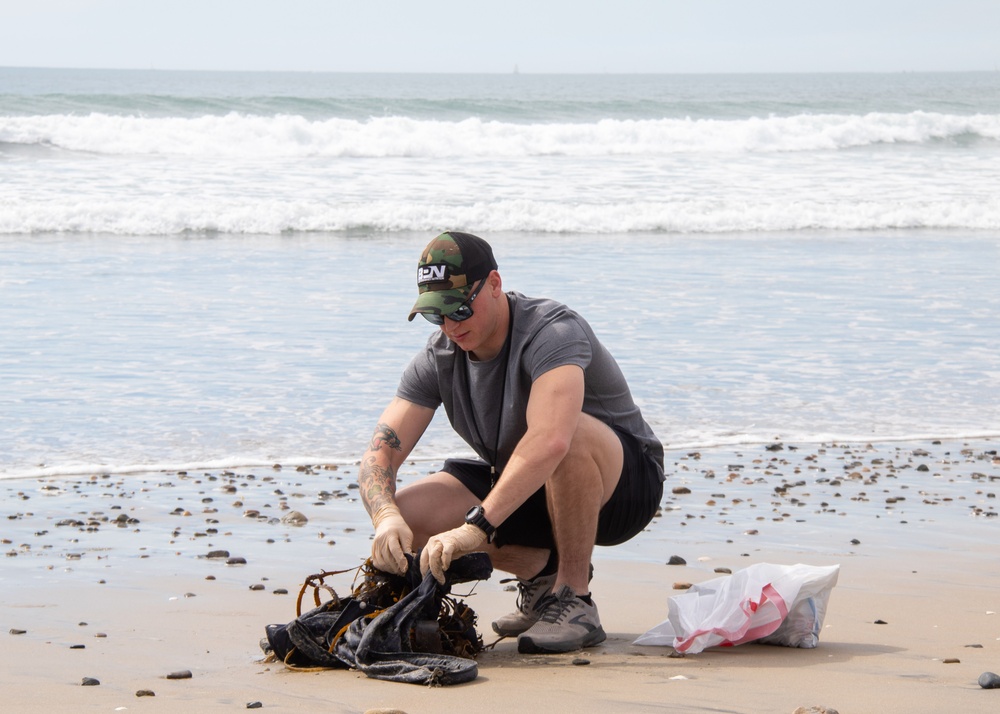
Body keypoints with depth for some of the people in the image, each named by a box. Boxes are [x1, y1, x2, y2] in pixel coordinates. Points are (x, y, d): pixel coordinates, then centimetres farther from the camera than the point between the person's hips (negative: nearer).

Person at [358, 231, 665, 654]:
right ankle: (542, 572, 4)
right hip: (523, 495, 6)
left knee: (572, 431, -40)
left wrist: (477, 526, -53)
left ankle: (574, 600, -24)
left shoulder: (553, 331, -28)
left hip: (622, 482, -6)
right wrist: (386, 518, -37)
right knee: (408, 516, -18)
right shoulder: (438, 358, -6)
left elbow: (549, 441, -46)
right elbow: (380, 452, -13)